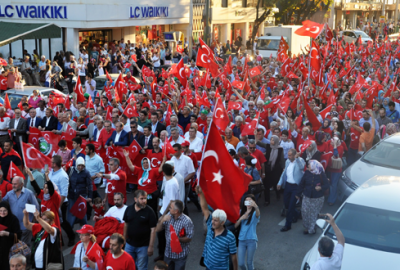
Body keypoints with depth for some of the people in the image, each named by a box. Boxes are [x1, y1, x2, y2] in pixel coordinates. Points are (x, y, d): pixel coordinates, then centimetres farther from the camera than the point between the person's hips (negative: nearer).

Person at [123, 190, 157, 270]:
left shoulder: (149, 211, -15)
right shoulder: (129, 209, -2)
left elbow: (153, 230, -14)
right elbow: (126, 224, 10)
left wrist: (151, 246, -15)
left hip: (143, 246, -4)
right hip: (129, 244, 4)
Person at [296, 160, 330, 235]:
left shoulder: (321, 175, -13)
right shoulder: (307, 173, -7)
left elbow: (327, 184, -6)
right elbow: (301, 184, 2)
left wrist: (321, 188, -27)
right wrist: (298, 194, 7)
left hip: (317, 198, -2)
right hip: (307, 197, 2)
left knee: (315, 214, 8)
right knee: (305, 212, 2)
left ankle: (312, 229, 27)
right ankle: (306, 228, 23)